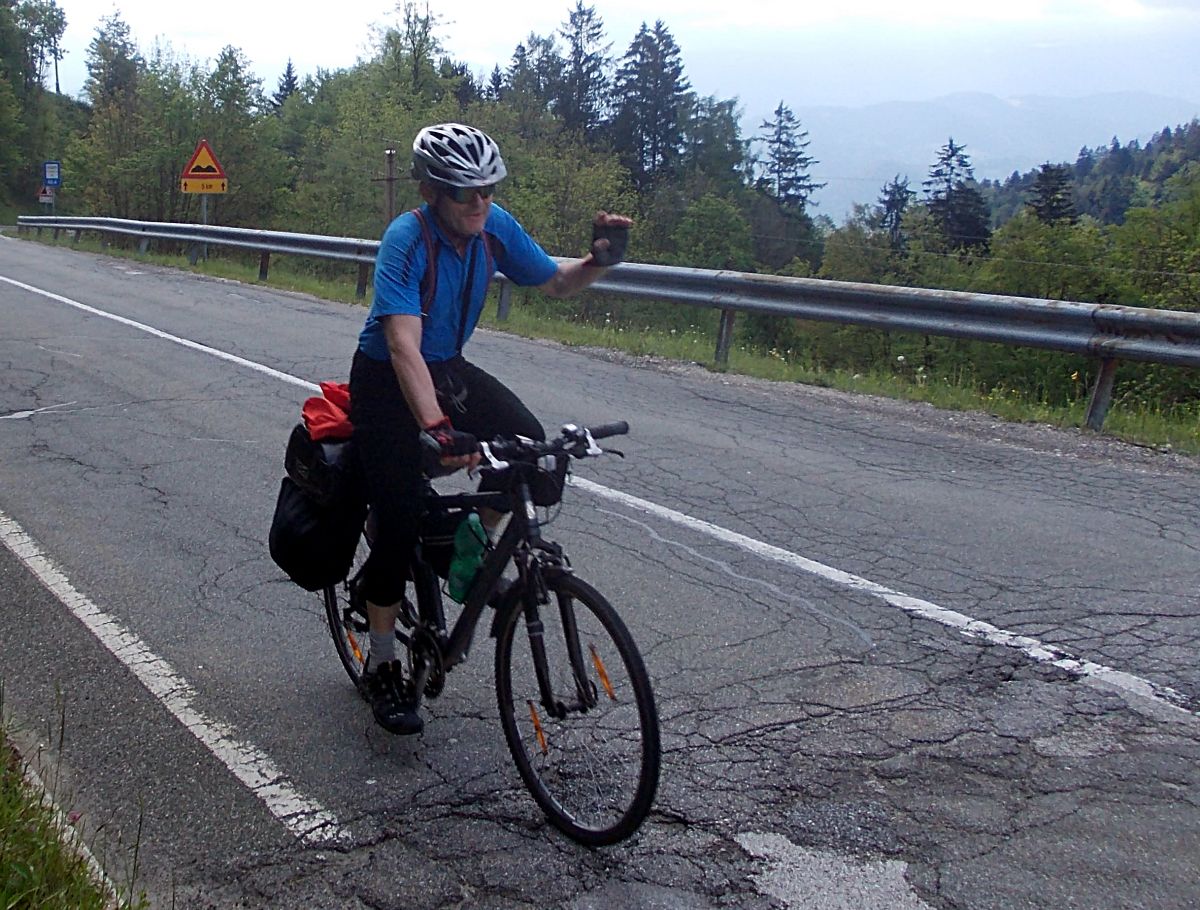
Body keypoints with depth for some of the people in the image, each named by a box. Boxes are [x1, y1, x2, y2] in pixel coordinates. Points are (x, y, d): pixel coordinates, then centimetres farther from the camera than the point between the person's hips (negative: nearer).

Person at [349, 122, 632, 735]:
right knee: (398, 523, -8)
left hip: (448, 367, 5)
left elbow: (554, 282, 0)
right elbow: (403, 346, -42)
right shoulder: (406, 241, -29)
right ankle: (381, 667, 11)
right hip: (386, 381, -5)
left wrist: (601, 260, -23)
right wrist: (435, 430, -56)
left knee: (527, 442, -21)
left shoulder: (494, 226, -12)